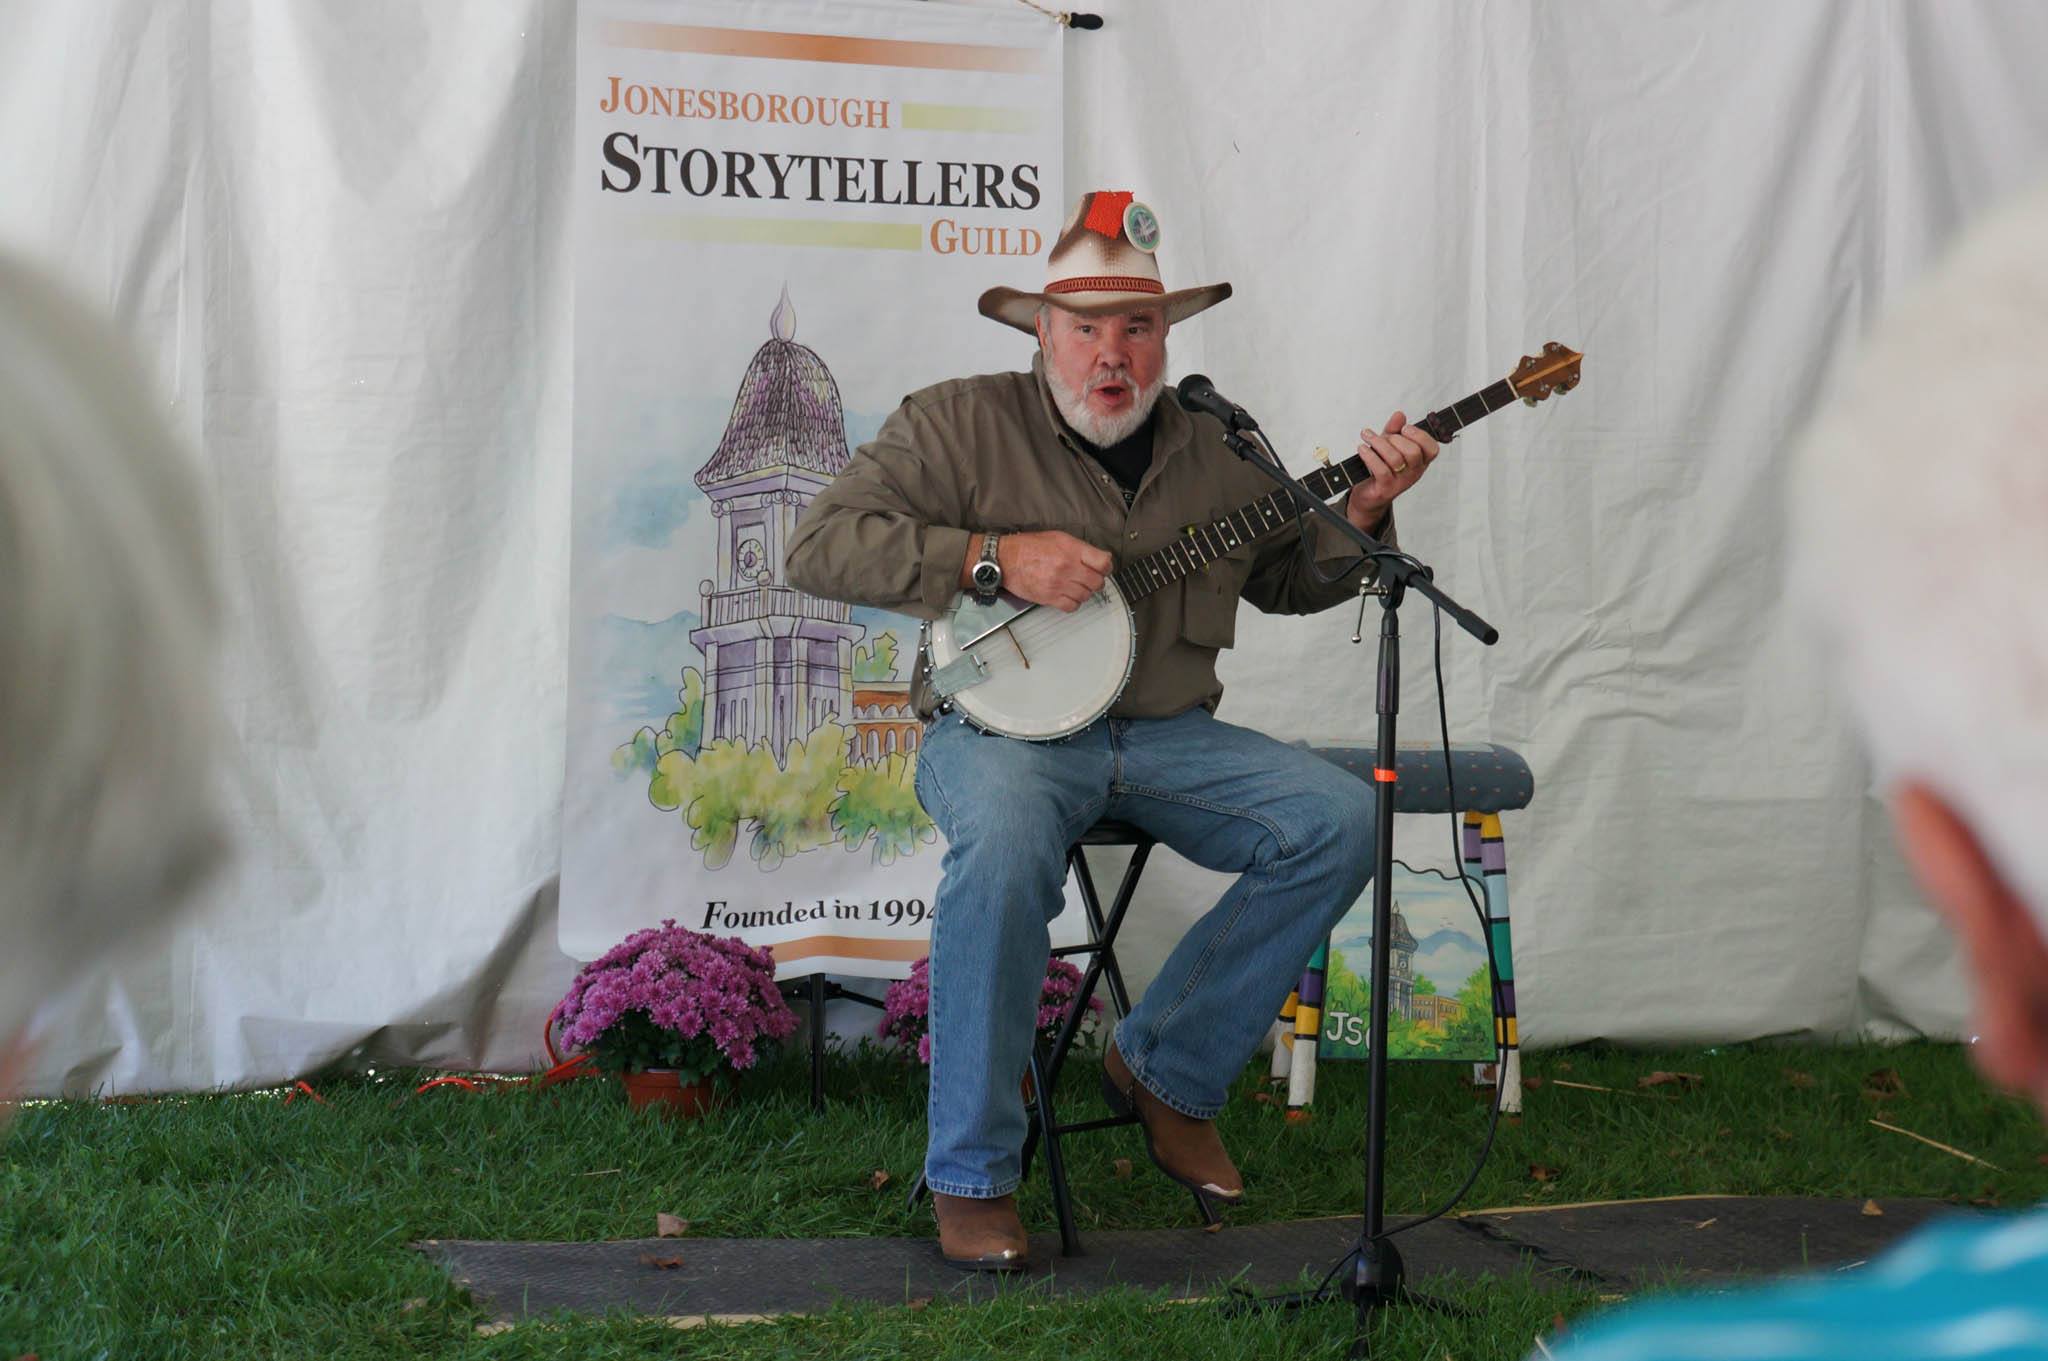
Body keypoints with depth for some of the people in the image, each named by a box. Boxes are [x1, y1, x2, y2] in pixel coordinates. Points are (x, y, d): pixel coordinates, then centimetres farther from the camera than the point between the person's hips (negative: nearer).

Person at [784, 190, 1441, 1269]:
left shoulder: (1216, 452, 13)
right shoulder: (959, 424, 0)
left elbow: (1292, 579, 26)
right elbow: (822, 545, -8)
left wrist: (1363, 513, 5)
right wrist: (995, 558, -17)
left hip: (1167, 736, 5)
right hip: (1002, 726, -5)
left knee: (1340, 822, -16)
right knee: (1005, 844, -39)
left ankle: (1165, 1069, 0)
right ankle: (970, 1175, -24)